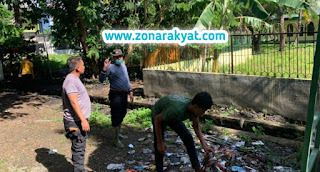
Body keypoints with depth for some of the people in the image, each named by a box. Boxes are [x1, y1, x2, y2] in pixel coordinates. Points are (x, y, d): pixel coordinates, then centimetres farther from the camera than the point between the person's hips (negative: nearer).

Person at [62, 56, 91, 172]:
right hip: (75, 121, -10)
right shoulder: (71, 81, -18)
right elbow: (74, 103, -24)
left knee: (80, 147, 18)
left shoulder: (75, 79, 15)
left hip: (80, 120, 11)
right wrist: (83, 120, -26)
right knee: (78, 147, -4)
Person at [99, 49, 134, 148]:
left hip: (124, 94, 8)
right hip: (115, 95, -8)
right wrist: (104, 68, -32)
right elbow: (101, 80, -19)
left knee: (122, 115, 19)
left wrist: (130, 92, 20)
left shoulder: (124, 66, 14)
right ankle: (116, 139, 2)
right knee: (116, 117, -5)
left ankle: (118, 133, 36)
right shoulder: (110, 67, -10)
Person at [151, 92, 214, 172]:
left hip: (173, 117, 6)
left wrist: (204, 145, -15)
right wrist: (160, 142, -26)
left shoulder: (194, 108, -24)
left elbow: (196, 126, -6)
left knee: (188, 138, 1)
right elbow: (157, 119, -31)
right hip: (159, 116, -6)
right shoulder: (177, 110, -45)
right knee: (159, 148, -10)